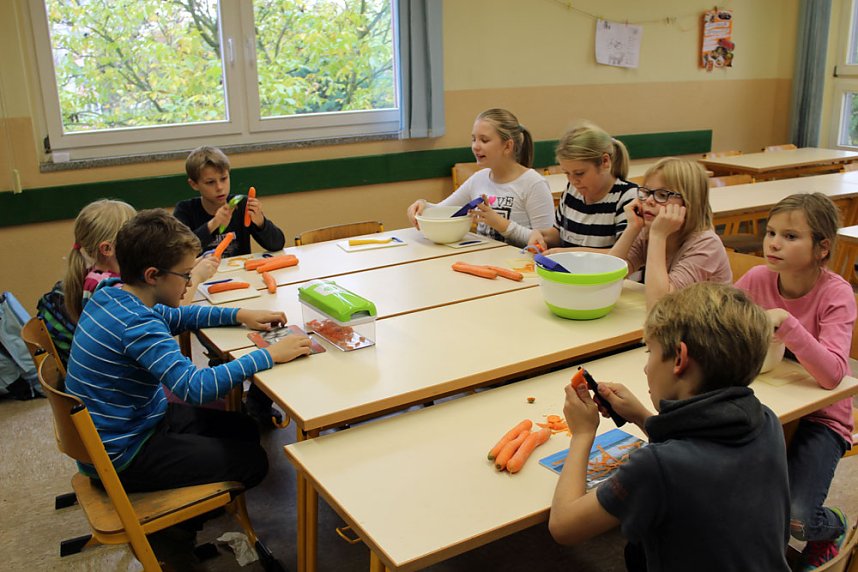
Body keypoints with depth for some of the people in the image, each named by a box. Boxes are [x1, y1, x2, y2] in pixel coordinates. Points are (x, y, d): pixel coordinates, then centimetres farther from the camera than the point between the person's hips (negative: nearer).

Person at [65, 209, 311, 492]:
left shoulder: (110, 291, -2)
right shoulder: (136, 325, -32)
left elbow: (170, 317, 15)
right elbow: (195, 386, -41)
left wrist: (238, 315, 4)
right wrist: (270, 355, -33)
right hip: (121, 456, -9)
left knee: (244, 430, 14)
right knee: (253, 461, -4)